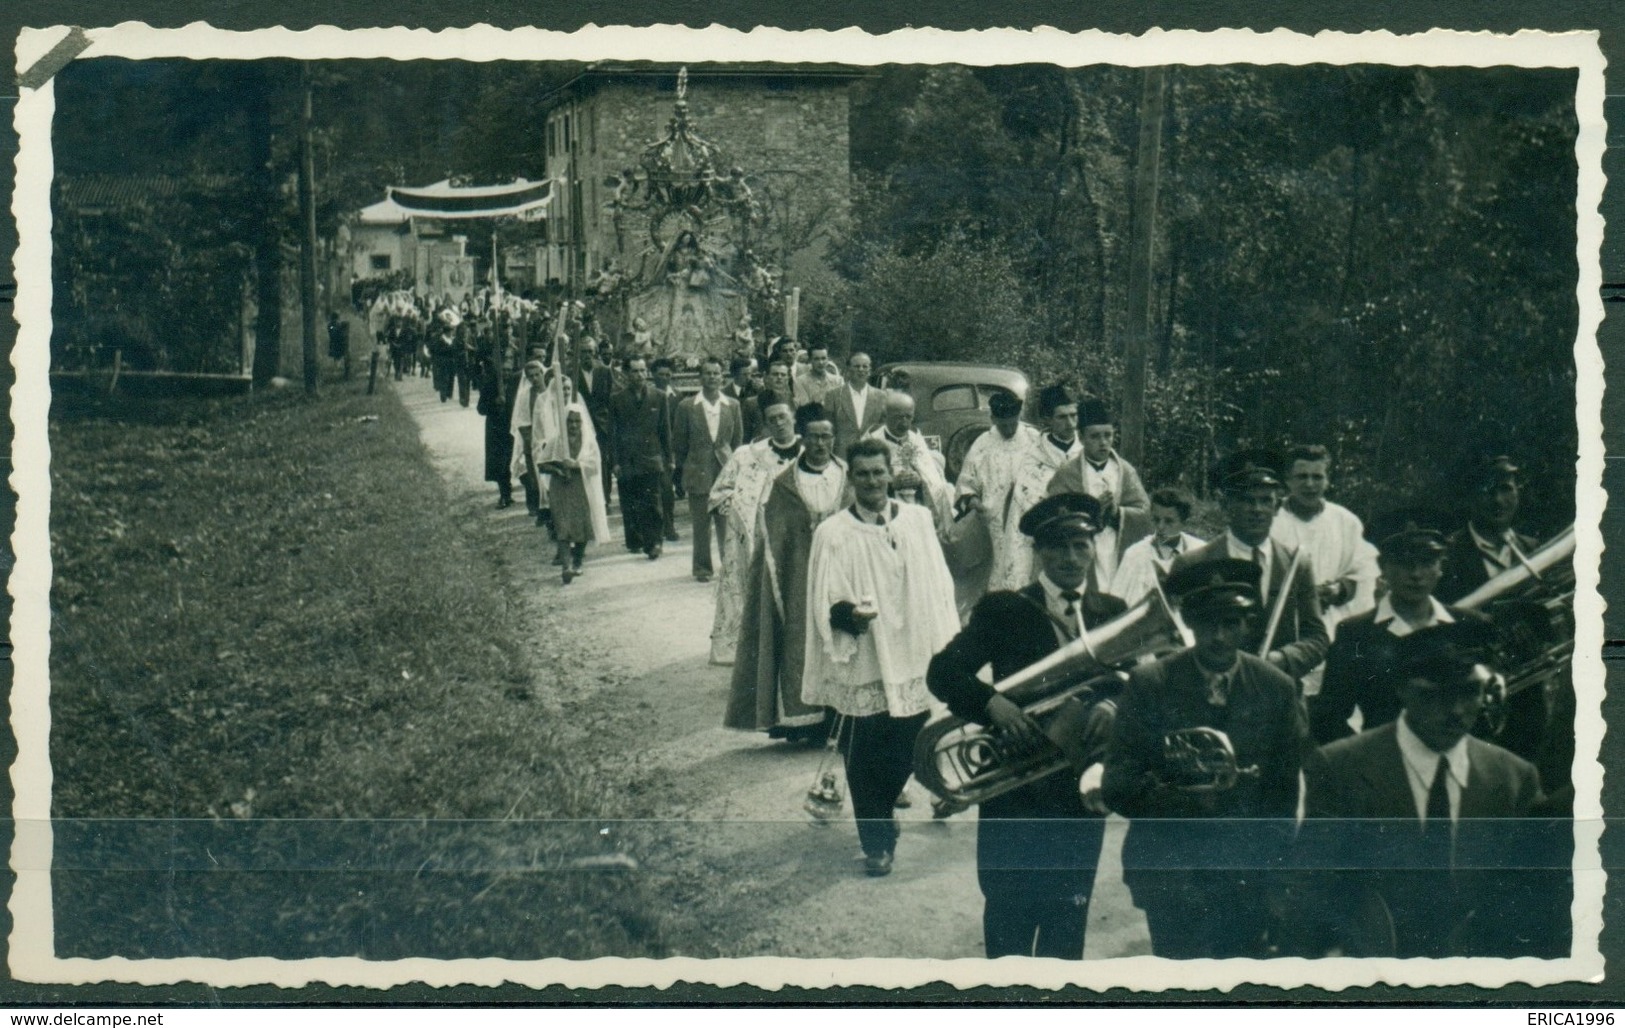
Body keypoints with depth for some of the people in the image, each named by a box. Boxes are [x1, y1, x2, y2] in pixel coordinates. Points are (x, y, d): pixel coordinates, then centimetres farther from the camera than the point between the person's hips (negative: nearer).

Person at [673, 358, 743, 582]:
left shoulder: (732, 405, 5)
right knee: (701, 525, 4)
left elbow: (737, 439, 12)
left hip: (726, 471, 1)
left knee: (728, 523, 1)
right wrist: (686, 469, 5)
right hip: (699, 474, -1)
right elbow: (678, 443, 5)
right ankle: (702, 568, 14)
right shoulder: (687, 407, -1)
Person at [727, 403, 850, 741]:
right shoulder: (784, 484, 2)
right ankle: (803, 719, 4)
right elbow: (773, 542, 2)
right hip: (799, 579, -1)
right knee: (800, 645, -2)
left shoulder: (849, 479, 6)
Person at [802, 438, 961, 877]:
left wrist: (946, 644, 1)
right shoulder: (833, 533, -4)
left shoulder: (918, 520, 4)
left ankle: (881, 814, 37)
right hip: (864, 661, -2)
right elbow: (824, 603, -5)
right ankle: (876, 842, 17)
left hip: (913, 655, 2)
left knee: (904, 751, 10)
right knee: (865, 759, 2)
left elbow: (939, 585, 7)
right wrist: (847, 613, -27)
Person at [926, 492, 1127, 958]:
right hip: (1014, 797, -3)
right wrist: (993, 702, -27)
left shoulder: (1111, 613, 10)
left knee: (1068, 928, 11)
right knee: (1009, 928, 3)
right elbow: (942, 671, -9)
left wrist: (1114, 706, -20)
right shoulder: (1003, 610, -1)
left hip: (1082, 793, 3)